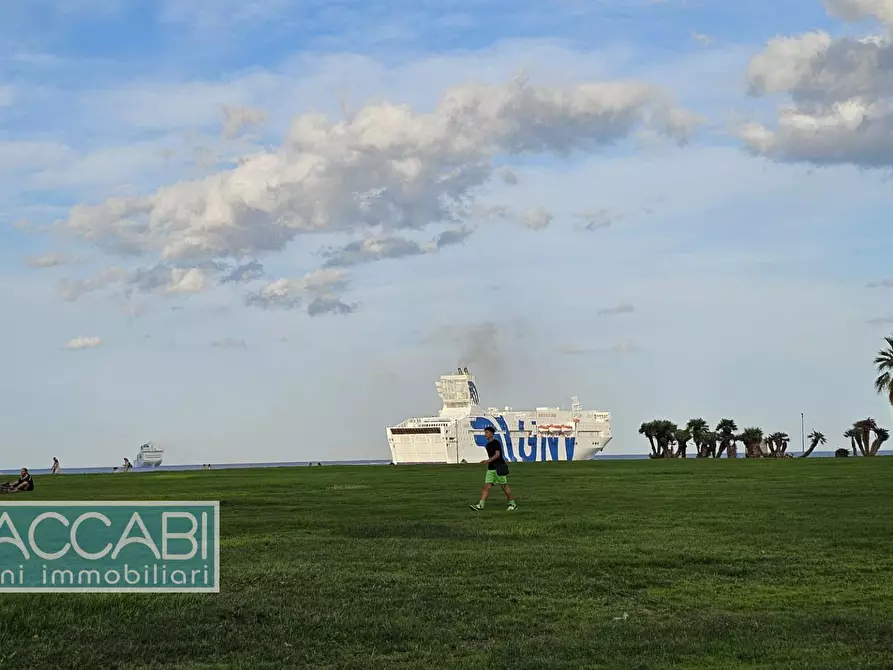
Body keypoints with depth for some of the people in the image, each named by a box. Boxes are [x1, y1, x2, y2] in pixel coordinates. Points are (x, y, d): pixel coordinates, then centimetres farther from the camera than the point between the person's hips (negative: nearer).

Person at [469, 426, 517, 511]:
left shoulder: (496, 443, -11)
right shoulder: (488, 445, 14)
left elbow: (497, 455, -22)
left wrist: (488, 461, -33)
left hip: (499, 468, -7)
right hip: (490, 469, 8)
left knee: (504, 486, 1)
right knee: (486, 487, -3)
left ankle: (513, 504, 14)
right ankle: (480, 505, -12)